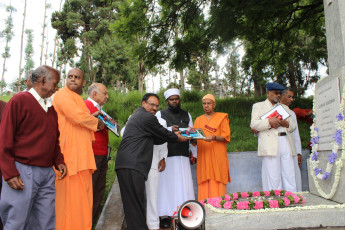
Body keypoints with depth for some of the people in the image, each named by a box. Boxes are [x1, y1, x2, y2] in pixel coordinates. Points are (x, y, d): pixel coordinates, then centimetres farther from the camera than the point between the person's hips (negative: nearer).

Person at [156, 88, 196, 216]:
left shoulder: (186, 115, 19)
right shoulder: (160, 114, 9)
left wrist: (194, 153, 15)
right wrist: (170, 129, -21)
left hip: (183, 155, 3)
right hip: (167, 155, -2)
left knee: (184, 183, -2)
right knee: (166, 183, -5)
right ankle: (165, 213, 2)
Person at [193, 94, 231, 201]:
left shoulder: (222, 117, 11)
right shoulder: (198, 120, 21)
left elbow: (226, 136, -1)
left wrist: (214, 138, -20)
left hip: (218, 157, -3)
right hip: (203, 157, 3)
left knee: (217, 187, -7)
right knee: (204, 188, -2)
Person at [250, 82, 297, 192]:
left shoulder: (284, 107, 28)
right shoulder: (258, 106, 14)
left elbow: (293, 126, 22)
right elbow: (253, 124, 0)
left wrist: (285, 123, -1)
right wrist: (269, 122, -15)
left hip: (286, 143, 4)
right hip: (270, 145, -4)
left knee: (290, 176, -1)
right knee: (273, 178, -7)